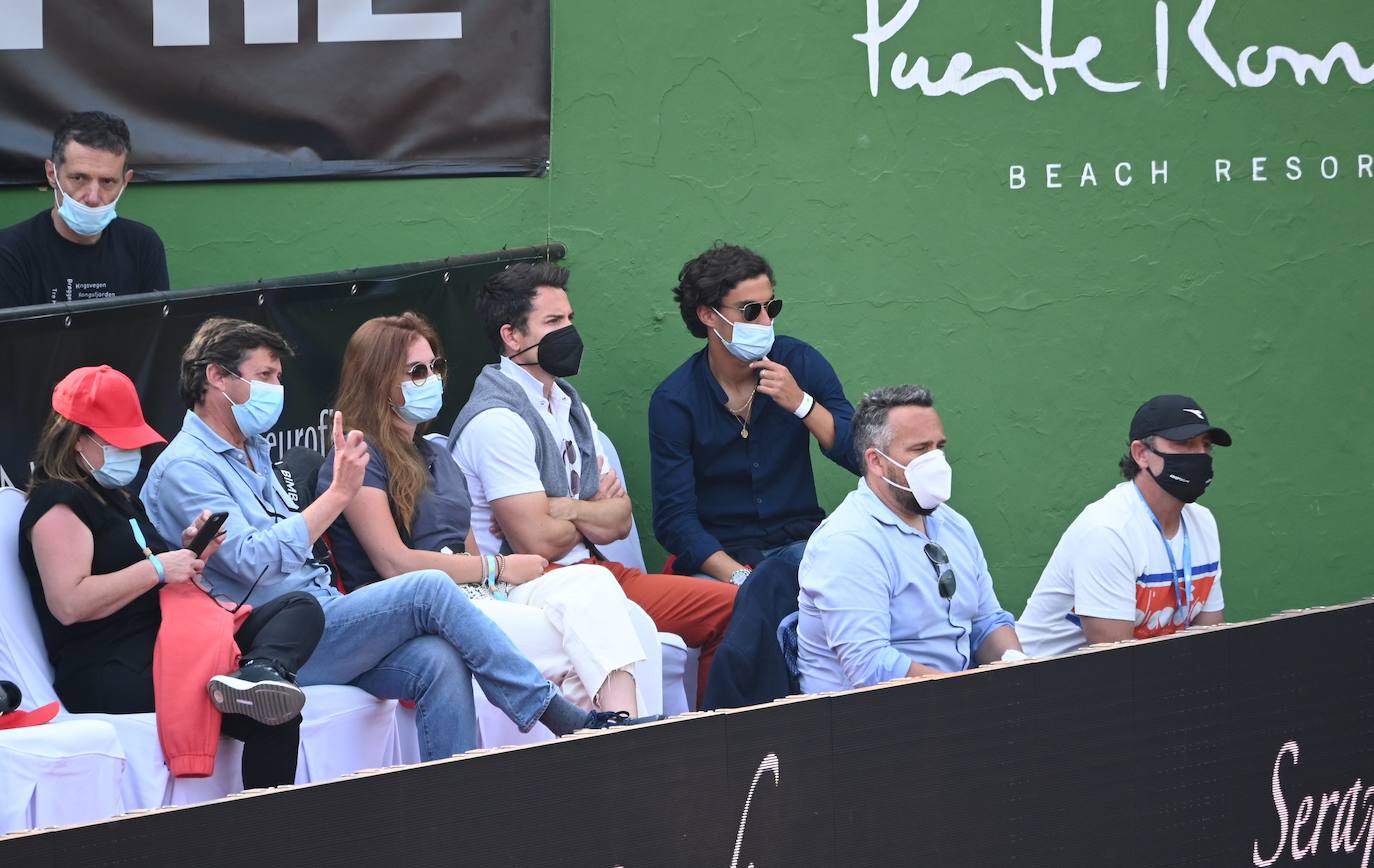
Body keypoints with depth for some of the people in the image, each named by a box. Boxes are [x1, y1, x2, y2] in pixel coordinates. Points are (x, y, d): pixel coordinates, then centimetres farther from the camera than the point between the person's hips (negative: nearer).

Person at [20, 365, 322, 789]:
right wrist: (157, 569, -15)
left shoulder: (115, 498, 27)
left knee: (301, 608, -9)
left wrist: (188, 548, 14)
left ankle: (259, 674, -41)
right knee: (273, 717, -27)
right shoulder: (58, 504, -6)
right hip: (110, 671, -11)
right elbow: (69, 603, -18)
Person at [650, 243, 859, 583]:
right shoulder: (674, 400, -5)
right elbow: (673, 519, -9)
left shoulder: (800, 361, 2)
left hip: (799, 544, 3)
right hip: (718, 556, -3)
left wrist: (801, 403, -17)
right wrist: (739, 577, -23)